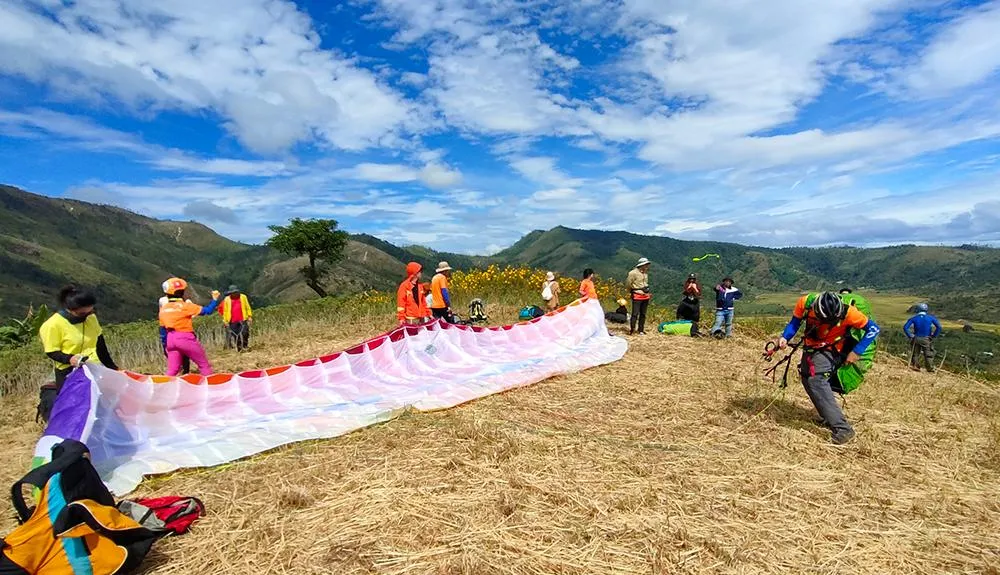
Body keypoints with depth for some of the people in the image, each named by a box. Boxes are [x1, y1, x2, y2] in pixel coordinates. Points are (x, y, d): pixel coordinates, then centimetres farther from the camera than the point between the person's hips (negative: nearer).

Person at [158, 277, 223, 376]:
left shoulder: (163, 309, 9)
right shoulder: (185, 306, -10)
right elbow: (207, 310, -11)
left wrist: (165, 344, 21)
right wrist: (215, 300, 4)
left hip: (171, 339, 6)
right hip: (185, 338, -6)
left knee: (172, 370, 13)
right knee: (204, 364, 6)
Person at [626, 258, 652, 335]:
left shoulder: (646, 273, 12)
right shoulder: (634, 273, -13)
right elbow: (628, 283, -8)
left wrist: (647, 292, 18)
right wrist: (632, 291, 4)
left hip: (646, 296, 7)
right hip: (637, 297, -7)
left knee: (643, 314, 9)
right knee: (635, 313, -12)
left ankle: (641, 330, 16)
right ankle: (631, 329, -8)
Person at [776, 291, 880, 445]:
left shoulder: (846, 311, -29)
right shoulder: (805, 303, -22)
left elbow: (873, 328, -17)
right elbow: (795, 322, -5)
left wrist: (856, 352, -21)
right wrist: (785, 337, -22)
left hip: (829, 350, -5)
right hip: (811, 347, 6)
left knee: (816, 381, -25)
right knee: (807, 378, 16)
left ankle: (842, 429, -24)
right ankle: (831, 417, 36)